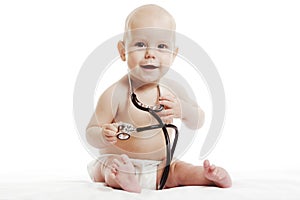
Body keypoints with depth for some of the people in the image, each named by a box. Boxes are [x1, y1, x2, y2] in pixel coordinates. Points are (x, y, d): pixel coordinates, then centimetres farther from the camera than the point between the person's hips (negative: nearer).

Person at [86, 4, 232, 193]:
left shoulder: (173, 89, -5)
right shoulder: (115, 94, -19)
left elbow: (199, 122, 4)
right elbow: (91, 134, -14)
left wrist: (182, 110, -19)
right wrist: (104, 136, -38)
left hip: (159, 166, 4)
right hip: (116, 161, -4)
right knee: (115, 165, -33)